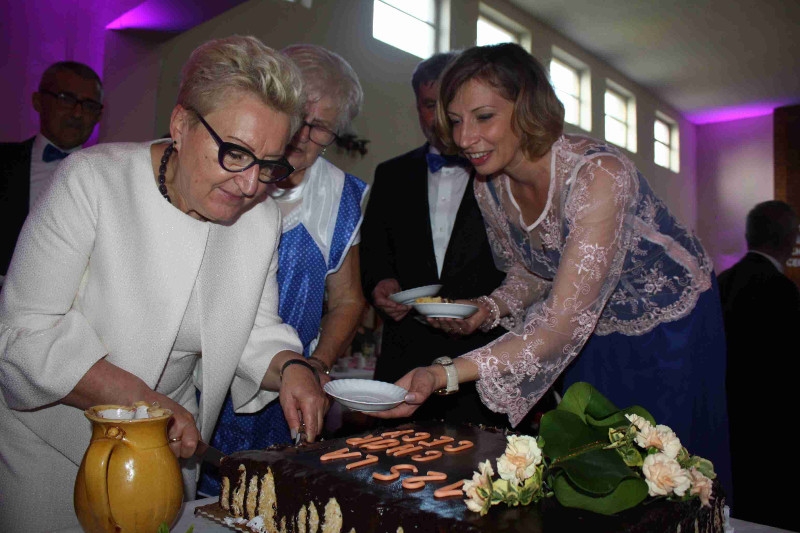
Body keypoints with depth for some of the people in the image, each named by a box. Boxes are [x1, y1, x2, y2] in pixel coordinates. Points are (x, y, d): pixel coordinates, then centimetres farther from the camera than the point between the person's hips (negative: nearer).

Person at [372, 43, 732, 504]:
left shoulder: (598, 173, -33)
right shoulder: (489, 187, -12)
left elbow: (563, 323, -38)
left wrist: (446, 375, -45)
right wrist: (488, 309, -16)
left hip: (671, 326, -5)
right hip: (595, 339, 5)